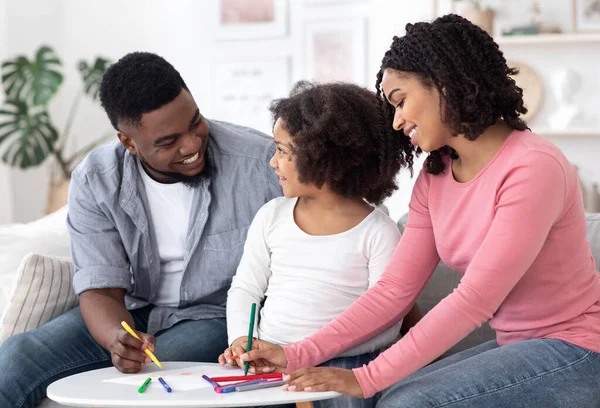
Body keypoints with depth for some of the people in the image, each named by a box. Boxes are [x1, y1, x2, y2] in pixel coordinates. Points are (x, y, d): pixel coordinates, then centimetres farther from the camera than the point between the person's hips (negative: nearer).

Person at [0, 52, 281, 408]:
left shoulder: (261, 162, -18)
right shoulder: (94, 182, -10)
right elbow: (100, 289, -12)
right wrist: (118, 339, -36)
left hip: (216, 316, -3)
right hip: (127, 315, 3)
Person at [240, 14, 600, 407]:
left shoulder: (532, 168, -20)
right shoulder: (435, 178, 5)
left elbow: (473, 300, -24)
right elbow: (394, 290, 0)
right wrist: (300, 355, -10)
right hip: (513, 347, 7)